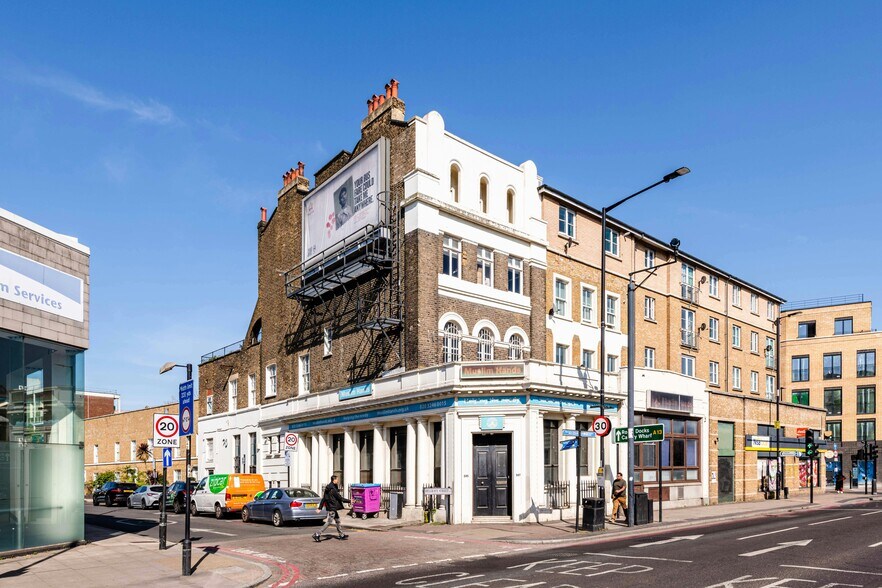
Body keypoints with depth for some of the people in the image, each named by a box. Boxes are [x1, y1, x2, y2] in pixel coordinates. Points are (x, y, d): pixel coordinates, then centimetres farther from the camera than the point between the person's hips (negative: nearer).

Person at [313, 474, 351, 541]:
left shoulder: (327, 488, 9)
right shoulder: (333, 489, -19)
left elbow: (323, 498, 11)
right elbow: (340, 498, -16)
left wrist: (320, 507, 13)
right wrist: (349, 501, -8)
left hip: (330, 507, 10)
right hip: (332, 508, -10)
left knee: (337, 520, 18)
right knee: (329, 522, -7)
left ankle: (341, 534, 26)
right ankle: (317, 534, -10)